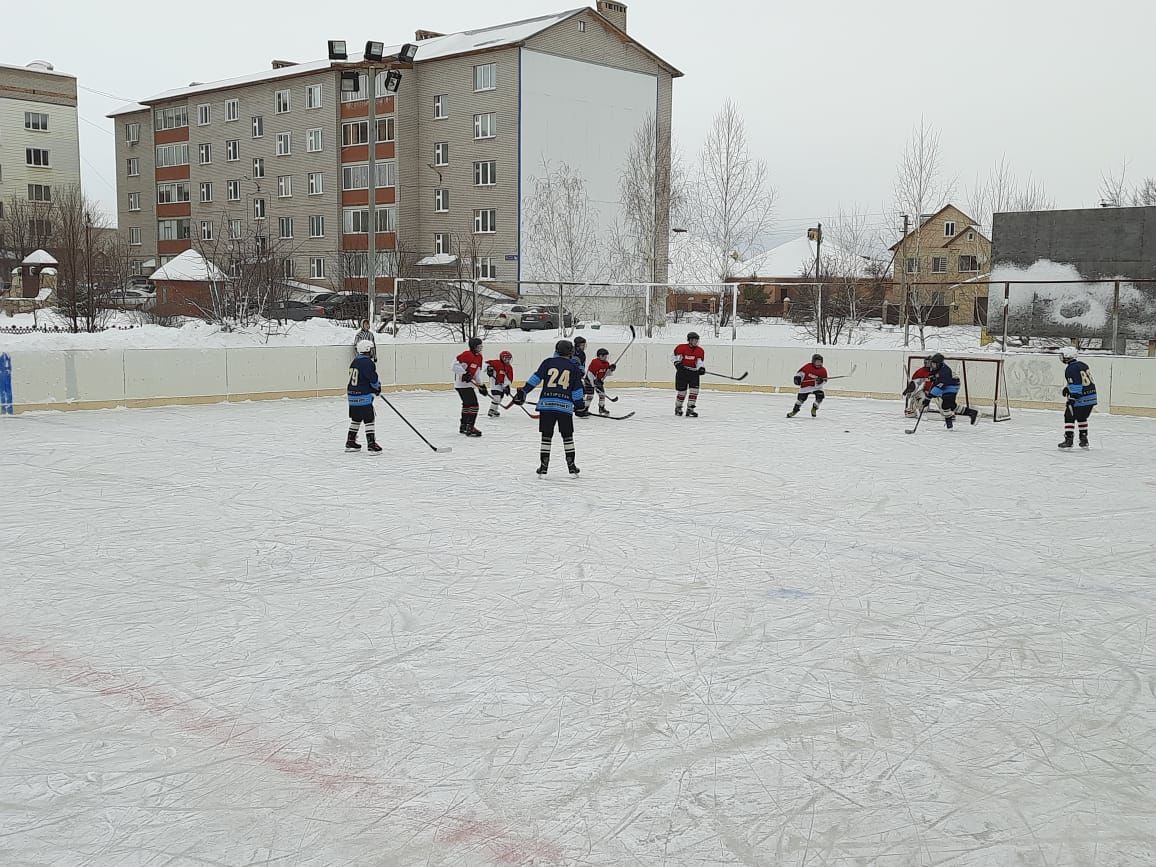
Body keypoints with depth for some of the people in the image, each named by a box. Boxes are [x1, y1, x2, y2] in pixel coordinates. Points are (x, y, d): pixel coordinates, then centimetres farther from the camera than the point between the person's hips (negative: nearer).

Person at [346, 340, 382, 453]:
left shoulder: (354, 362, 13)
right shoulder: (368, 363, -15)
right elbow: (373, 379, -16)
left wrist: (374, 388, 18)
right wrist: (378, 387, 6)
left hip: (352, 395, 9)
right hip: (364, 396, -9)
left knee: (356, 419, 18)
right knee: (369, 420, -5)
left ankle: (350, 443, 24)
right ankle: (372, 445, -7)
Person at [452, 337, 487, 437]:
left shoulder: (479, 357, 12)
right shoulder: (467, 355, -18)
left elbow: (477, 372, 19)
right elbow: (455, 364, -24)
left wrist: (481, 385, 13)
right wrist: (464, 374, -30)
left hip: (468, 383, 11)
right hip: (462, 383, -11)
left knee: (467, 404, 22)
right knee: (473, 404, -16)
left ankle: (464, 427, 36)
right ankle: (470, 428, -16)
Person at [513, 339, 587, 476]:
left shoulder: (548, 362, 6)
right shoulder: (574, 367, 7)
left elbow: (536, 378, -1)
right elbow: (577, 389, 6)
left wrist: (523, 392, 0)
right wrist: (580, 407, 14)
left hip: (546, 403, 0)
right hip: (565, 405, 0)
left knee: (546, 435, 6)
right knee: (567, 436, 11)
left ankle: (544, 466, 6)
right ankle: (571, 465, 12)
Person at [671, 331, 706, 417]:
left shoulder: (700, 350, 1)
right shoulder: (681, 347, -7)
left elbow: (700, 361, -1)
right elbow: (674, 356, 2)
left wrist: (701, 368, -21)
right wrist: (677, 363, -15)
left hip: (694, 372, 3)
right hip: (682, 372, -2)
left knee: (694, 390, -11)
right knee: (682, 391, 3)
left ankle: (690, 409, -6)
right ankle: (678, 407, 27)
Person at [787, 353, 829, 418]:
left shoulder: (823, 370, -3)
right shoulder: (808, 366, -8)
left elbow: (825, 381, -2)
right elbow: (801, 372, -3)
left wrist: (821, 381, -23)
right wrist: (797, 377, -17)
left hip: (816, 386, 2)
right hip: (806, 386, -2)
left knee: (820, 395, -18)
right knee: (801, 397, -7)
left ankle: (814, 409, 8)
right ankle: (795, 410, 13)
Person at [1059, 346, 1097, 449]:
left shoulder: (1070, 369, -14)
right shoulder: (1083, 365, 13)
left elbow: (1075, 388, -19)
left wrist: (1071, 400, -18)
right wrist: (1068, 388, 21)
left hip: (1081, 399, -8)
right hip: (1092, 397, 8)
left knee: (1069, 416, 3)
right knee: (1082, 417, 23)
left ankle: (1068, 440, -2)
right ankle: (1084, 440, 24)